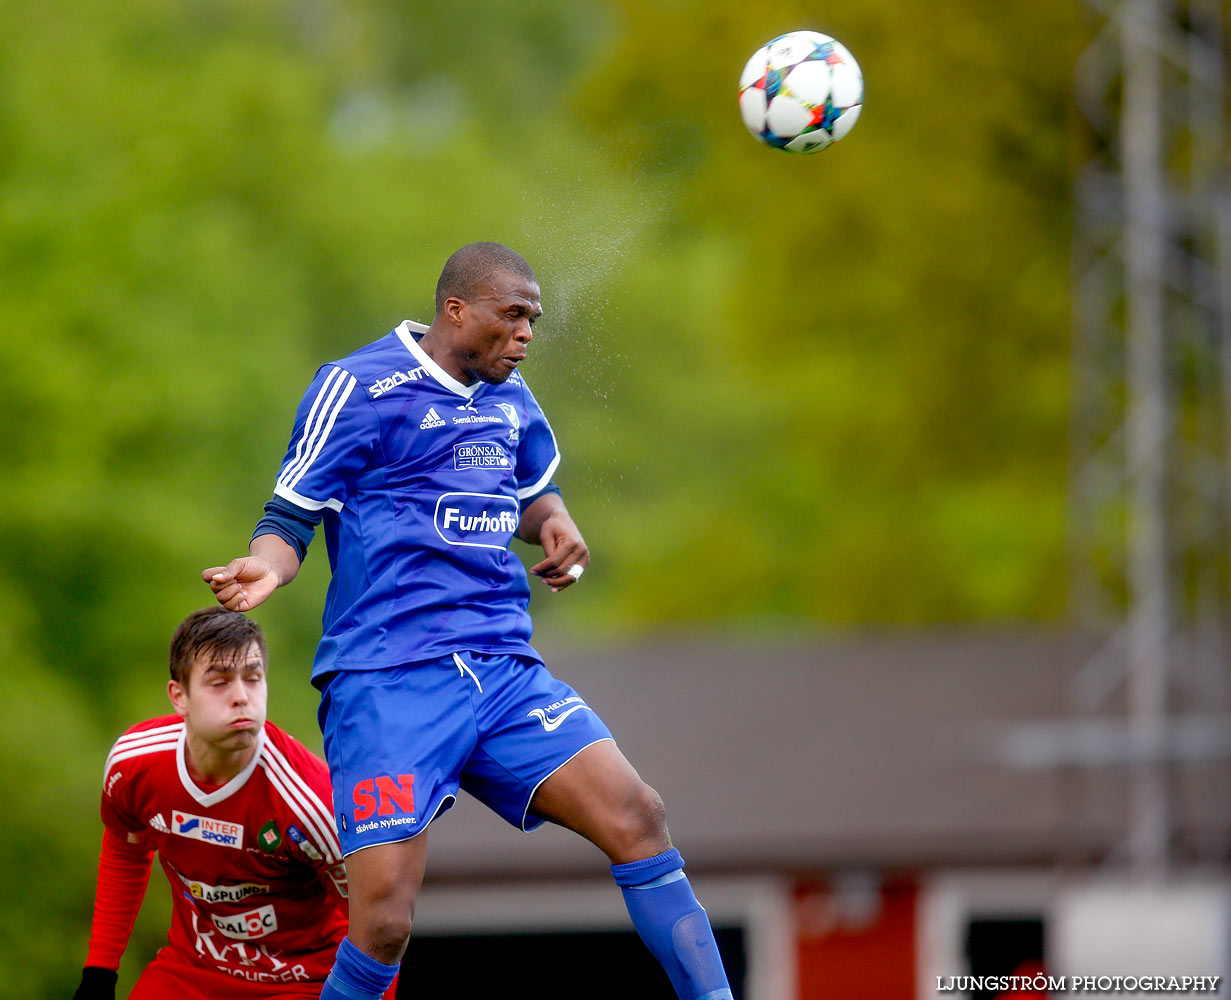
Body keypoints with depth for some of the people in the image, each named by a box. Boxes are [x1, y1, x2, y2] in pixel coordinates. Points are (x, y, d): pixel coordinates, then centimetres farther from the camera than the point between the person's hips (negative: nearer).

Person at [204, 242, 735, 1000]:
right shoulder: (359, 388, -3)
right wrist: (265, 569, -25)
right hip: (388, 679, -6)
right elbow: (290, 518, -2)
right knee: (383, 922, -16)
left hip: (502, 672, 6)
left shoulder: (510, 400, 15)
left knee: (635, 815, -11)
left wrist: (556, 526, 9)